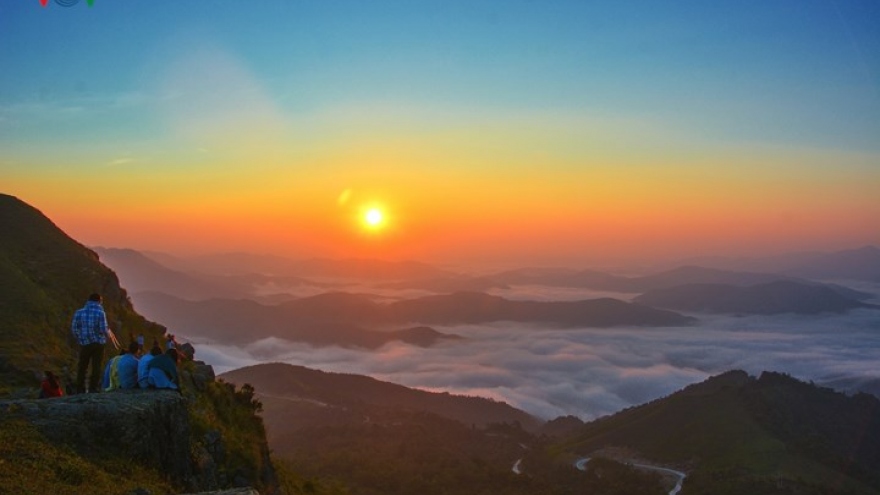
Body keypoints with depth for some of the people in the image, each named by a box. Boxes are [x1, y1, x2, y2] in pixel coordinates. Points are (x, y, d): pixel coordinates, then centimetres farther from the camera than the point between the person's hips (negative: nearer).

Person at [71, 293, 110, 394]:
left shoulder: (79, 312, 1)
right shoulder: (100, 313, -8)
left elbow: (74, 328, 0)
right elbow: (103, 330, -12)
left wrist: (80, 338, 17)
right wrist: (108, 331, 11)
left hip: (84, 344, 3)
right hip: (98, 343, -2)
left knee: (82, 367, 12)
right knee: (96, 367, 3)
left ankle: (80, 389, 12)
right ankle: (93, 388, 0)